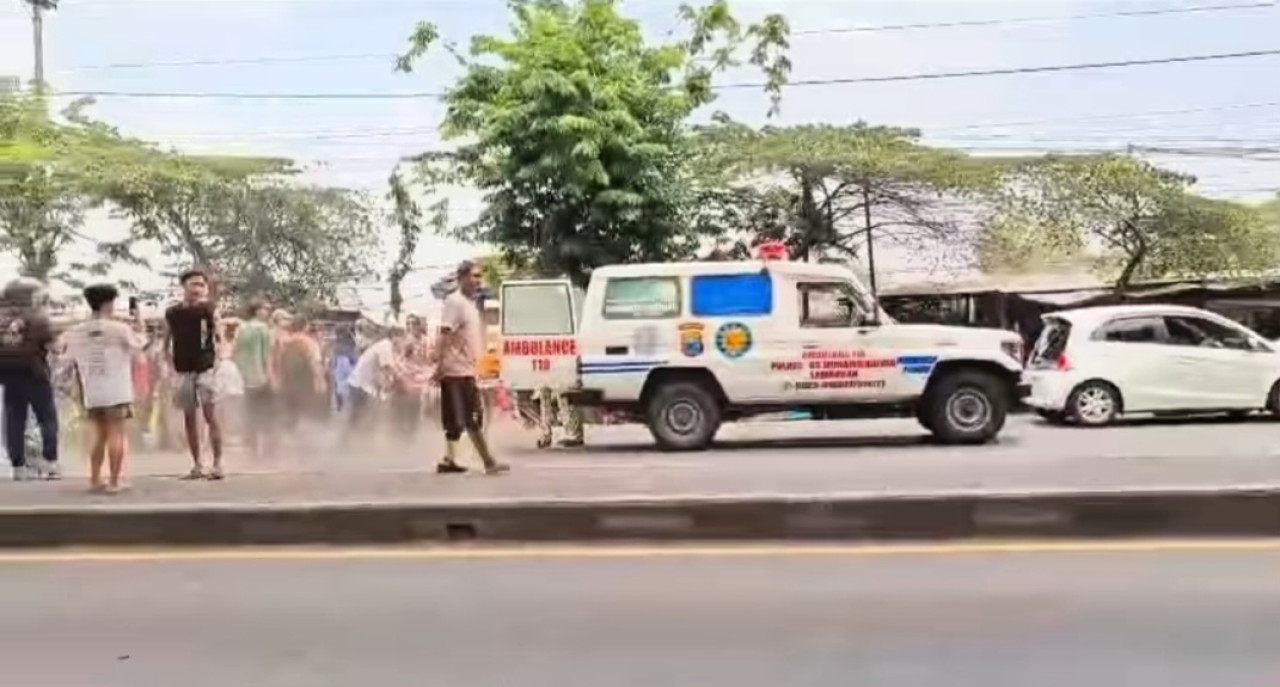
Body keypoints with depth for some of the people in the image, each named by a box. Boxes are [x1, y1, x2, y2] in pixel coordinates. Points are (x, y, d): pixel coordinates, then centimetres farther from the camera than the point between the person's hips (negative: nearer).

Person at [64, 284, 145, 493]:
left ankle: (95, 480, 13)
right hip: (117, 392, -4)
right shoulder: (119, 328, -8)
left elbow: (75, 366, 9)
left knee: (99, 434, 16)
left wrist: (82, 395, 17)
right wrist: (139, 326, 17)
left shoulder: (75, 332, 5)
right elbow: (139, 347, 4)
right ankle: (113, 482, -3)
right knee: (116, 434, 0)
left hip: (91, 393, 5)